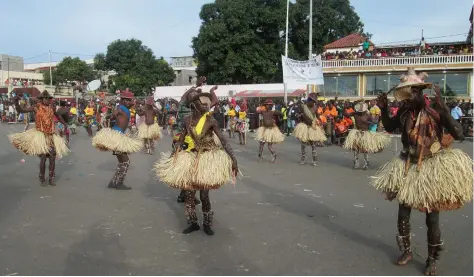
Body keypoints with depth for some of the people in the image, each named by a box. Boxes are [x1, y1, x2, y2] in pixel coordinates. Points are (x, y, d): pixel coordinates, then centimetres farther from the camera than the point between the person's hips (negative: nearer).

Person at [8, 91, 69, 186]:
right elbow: (20, 110, -9)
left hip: (51, 136, 4)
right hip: (41, 135, -4)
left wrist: (65, 124, 27)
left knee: (52, 157, 3)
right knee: (43, 158, -6)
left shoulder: (52, 108, 2)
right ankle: (42, 179, 12)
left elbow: (57, 116, 23)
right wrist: (16, 101, -26)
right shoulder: (36, 107, -7)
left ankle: (51, 178, 17)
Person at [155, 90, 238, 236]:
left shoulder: (210, 121, -14)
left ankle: (207, 224, 21)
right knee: (189, 194, 6)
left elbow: (224, 141, -16)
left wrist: (233, 159, -22)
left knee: (204, 194, 2)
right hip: (191, 160, 3)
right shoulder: (187, 120, -4)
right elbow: (183, 138, 10)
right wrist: (175, 154, 13)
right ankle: (193, 223, 24)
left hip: (207, 160, -3)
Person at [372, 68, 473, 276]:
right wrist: (384, 109, -2)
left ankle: (432, 259, 23)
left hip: (433, 167, -4)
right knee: (403, 213, 12)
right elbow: (389, 127, 14)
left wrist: (443, 109, -34)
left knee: (432, 217, 6)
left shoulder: (435, 109, -18)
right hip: (408, 166, 4)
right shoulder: (404, 110, -4)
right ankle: (406, 250, 32)